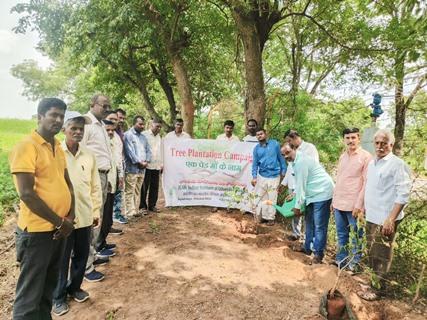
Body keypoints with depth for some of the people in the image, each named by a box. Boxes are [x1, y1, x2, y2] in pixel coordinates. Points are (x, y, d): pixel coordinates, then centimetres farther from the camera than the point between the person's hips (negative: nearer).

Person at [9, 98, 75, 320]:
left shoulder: (58, 148, 10)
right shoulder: (26, 147, -14)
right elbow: (26, 194, -20)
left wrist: (70, 217, 1)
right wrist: (60, 222, -14)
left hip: (59, 229, 7)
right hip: (37, 231, -7)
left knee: (49, 287, 21)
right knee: (30, 295, 5)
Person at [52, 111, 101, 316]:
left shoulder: (88, 155, 2)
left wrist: (96, 211, 9)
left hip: (85, 216, 4)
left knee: (82, 254, 16)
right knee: (62, 259, 11)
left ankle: (75, 287, 39)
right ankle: (58, 296, 30)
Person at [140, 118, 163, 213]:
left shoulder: (159, 137, 17)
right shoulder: (144, 135, -4)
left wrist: (161, 164, 16)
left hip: (156, 166, 6)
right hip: (147, 165, -6)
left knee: (155, 187, 7)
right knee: (144, 187, 1)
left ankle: (152, 205, 16)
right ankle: (143, 206, 9)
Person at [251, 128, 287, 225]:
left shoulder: (275, 144, -2)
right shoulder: (256, 148, 4)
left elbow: (281, 158, 3)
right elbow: (255, 163, 4)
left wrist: (283, 171, 1)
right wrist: (254, 177, -4)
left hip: (274, 176, -2)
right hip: (261, 176, 2)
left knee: (271, 198, 7)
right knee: (259, 197, 8)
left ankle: (270, 217, 21)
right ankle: (260, 216, 23)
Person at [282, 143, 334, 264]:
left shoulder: (301, 161, -23)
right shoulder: (296, 160, 7)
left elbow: (301, 184, -20)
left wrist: (297, 206, -14)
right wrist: (294, 194, 12)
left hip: (322, 193, -11)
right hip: (313, 194, 11)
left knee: (319, 225, -4)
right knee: (309, 221, 17)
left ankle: (318, 253, 6)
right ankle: (308, 247, 29)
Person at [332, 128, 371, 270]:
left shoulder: (365, 156, -8)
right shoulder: (342, 156, 11)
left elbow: (367, 183, -11)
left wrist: (359, 204, -15)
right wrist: (334, 200, 14)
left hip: (354, 205, -6)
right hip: (339, 203, 6)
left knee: (356, 236, 7)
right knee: (341, 234, 16)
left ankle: (354, 263, 22)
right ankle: (341, 260, 29)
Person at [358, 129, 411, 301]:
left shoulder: (397, 164, -14)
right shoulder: (372, 163, 10)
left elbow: (403, 194, -18)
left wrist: (391, 219, -22)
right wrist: (363, 208, 18)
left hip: (385, 219, -7)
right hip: (371, 216, 7)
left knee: (381, 254, 5)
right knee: (371, 251, 19)